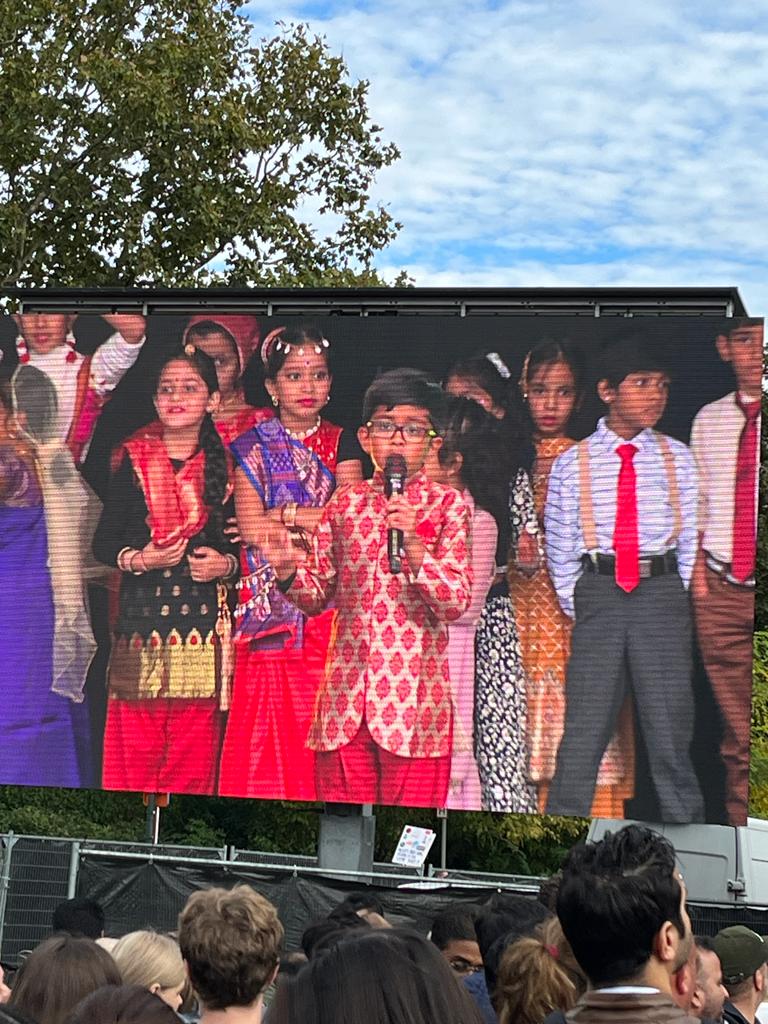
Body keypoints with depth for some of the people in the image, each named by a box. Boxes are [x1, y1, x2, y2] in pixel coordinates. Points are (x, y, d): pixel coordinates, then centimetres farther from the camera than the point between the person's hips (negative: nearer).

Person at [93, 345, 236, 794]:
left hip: (203, 618, 1)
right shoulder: (135, 461, 6)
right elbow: (103, 542, 5)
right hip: (142, 615, 0)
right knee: (136, 745, -1)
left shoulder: (225, 467, 8)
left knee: (195, 748, 2)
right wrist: (138, 559, -12)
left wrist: (226, 564, -7)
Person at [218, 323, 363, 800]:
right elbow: (251, 527, -6)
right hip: (271, 607, -1)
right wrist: (318, 517, -9)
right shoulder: (253, 447, 7)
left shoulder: (343, 444, 11)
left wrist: (281, 517, -6)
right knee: (270, 725, -3)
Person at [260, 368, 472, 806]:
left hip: (414, 692, -3)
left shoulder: (447, 503, 1)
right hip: (347, 691, 3)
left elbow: (457, 602, -9)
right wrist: (289, 571, -8)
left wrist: (413, 547, -22)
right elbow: (319, 595, 13)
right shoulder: (346, 503, 10)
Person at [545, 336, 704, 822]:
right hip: (598, 592, -1)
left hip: (662, 591, 1)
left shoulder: (678, 459, 5)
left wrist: (674, 599, 3)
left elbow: (689, 538, 7)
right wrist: (576, 607, 3)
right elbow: (559, 545, 4)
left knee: (670, 723, 6)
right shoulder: (572, 463, 1)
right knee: (585, 725, 2)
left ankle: (685, 815, 17)